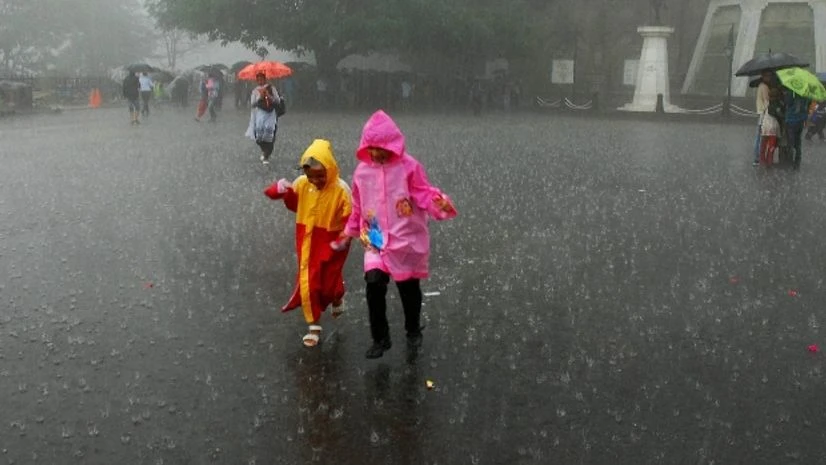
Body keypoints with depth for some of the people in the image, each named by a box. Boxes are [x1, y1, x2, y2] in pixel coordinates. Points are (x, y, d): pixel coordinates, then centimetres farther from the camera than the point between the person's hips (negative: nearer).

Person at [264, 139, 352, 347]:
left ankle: (336, 299, 49)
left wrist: (344, 240, -24)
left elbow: (350, 218, -16)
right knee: (308, 283, 6)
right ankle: (314, 326, 21)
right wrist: (284, 193, -9)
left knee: (329, 282, 10)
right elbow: (295, 204, 9)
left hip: (331, 244, -3)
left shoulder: (341, 189, -23)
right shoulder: (302, 183, -10)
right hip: (307, 242, 3)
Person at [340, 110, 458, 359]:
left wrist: (440, 204, -33)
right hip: (376, 239, 2)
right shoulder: (362, 171, 2)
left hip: (407, 239, -2)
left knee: (409, 287, 12)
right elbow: (358, 207, 13)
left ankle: (413, 330, 40)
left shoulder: (408, 166, -10)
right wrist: (351, 231, 22)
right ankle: (380, 338, 2)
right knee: (374, 283, -16)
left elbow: (424, 193, -13)